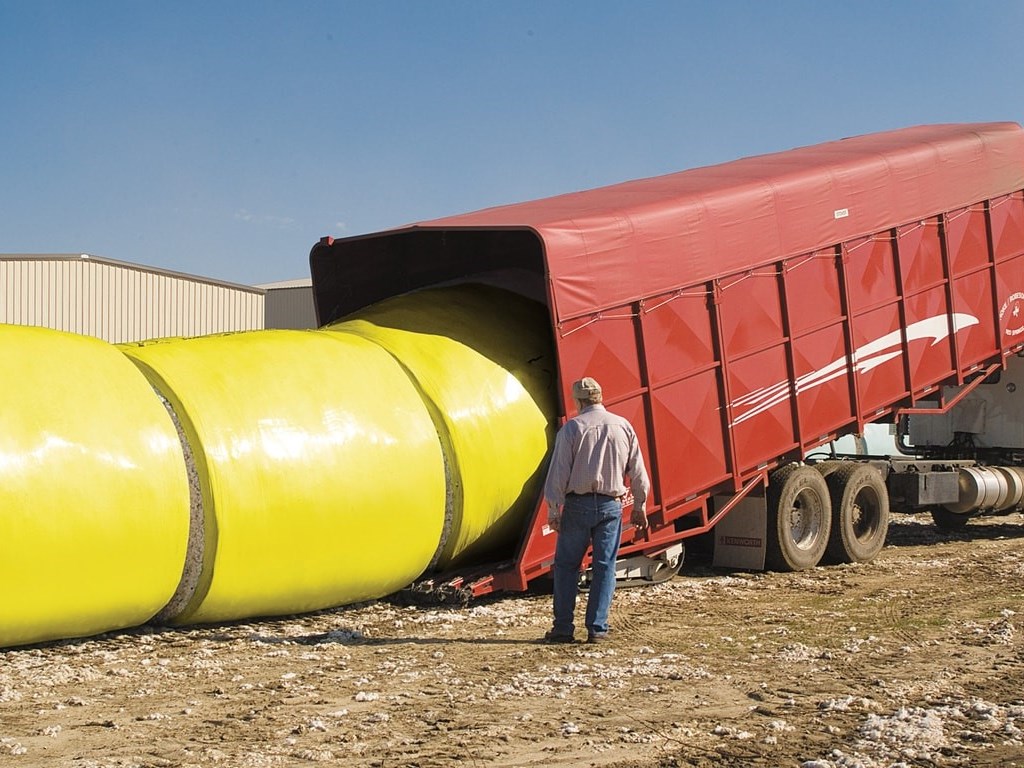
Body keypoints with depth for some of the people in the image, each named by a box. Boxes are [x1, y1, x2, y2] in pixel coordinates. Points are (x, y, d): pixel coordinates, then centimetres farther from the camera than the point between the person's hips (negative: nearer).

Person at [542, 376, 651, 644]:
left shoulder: (572, 428, -5)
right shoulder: (623, 426, 5)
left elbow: (559, 471, -8)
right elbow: (637, 471, 8)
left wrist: (553, 509, -4)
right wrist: (640, 505, 17)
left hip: (578, 504, -2)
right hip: (611, 505, 2)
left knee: (566, 565, 6)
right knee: (604, 567, 6)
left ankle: (563, 627, 5)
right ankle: (597, 628, 4)